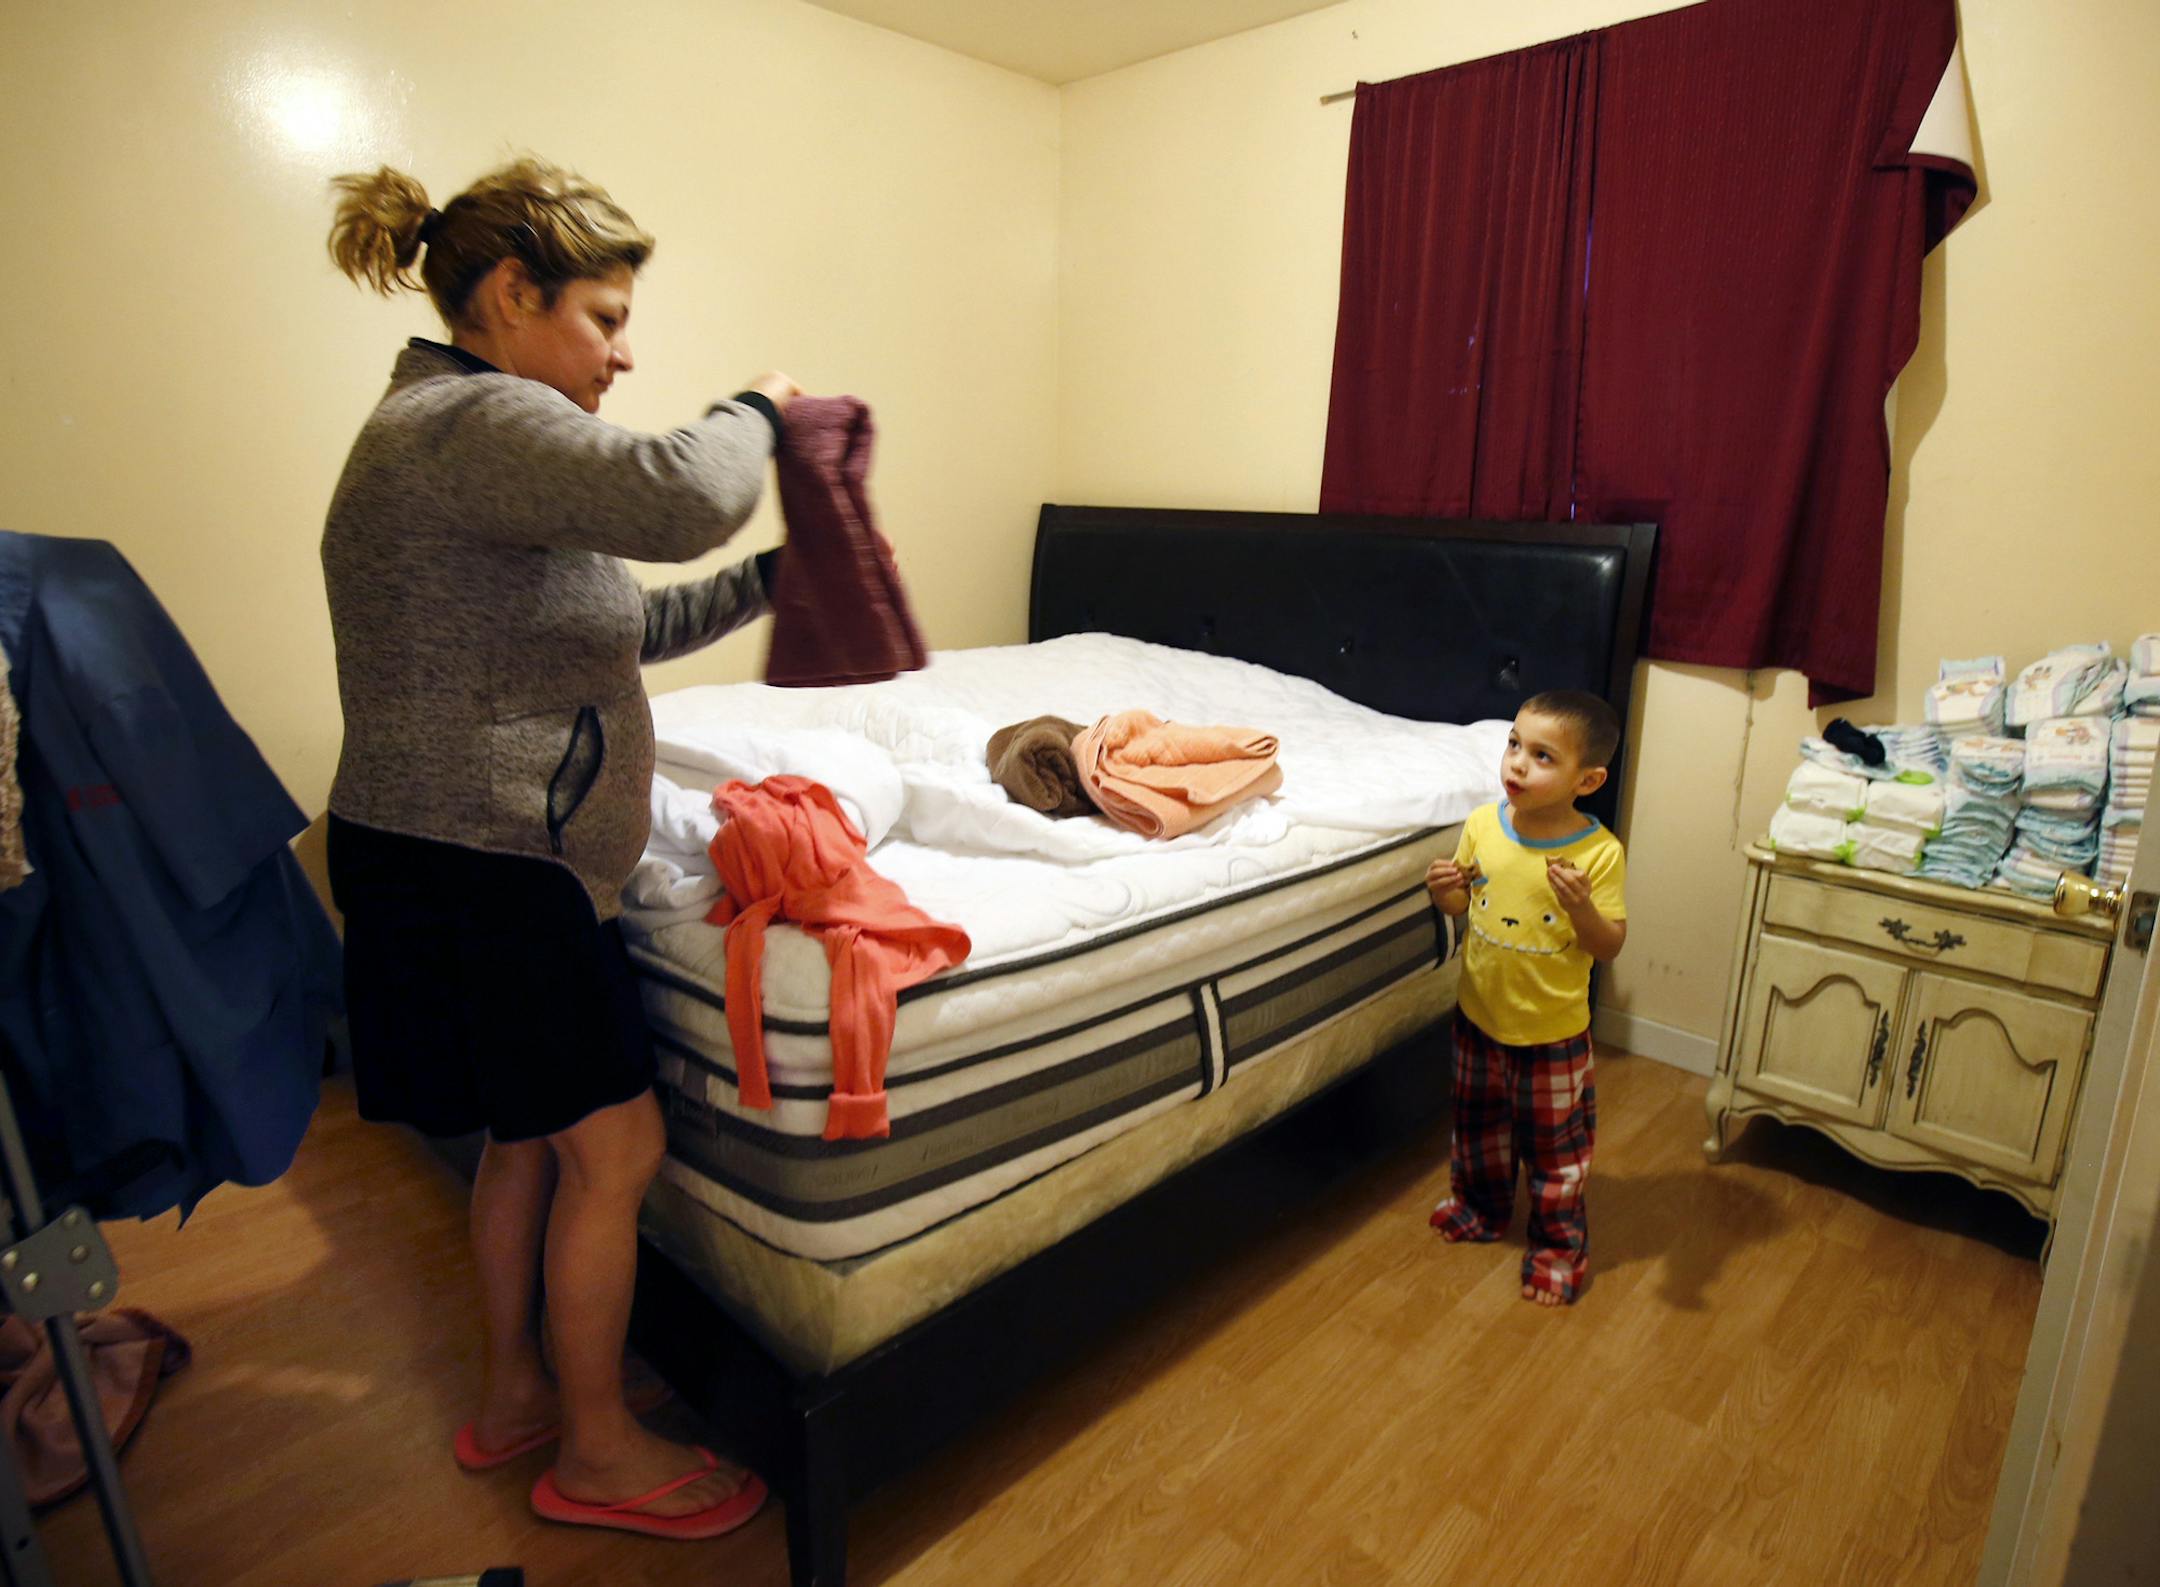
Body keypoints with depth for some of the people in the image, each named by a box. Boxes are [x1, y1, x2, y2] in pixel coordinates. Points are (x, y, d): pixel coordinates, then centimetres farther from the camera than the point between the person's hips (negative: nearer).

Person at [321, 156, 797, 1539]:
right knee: (615, 1147, 2)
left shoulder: (476, 437, 17)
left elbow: (620, 622, 18)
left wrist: (776, 575, 9)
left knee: (531, 1133, 20)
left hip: (497, 861, 10)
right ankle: (597, 1450, 24)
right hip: (474, 868, -10)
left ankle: (514, 1396, 40)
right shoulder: (468, 422, -17)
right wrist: (759, 410, -13)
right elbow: (683, 498, -35)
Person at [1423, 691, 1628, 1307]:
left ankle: (1559, 1245, 37)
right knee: (1477, 1124, 25)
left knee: (1554, 1145, 15)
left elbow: (1610, 946, -16)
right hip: (1479, 1016, 4)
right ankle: (1481, 1207, 50)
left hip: (1552, 1033, -4)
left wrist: (1582, 909, -35)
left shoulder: (1600, 852, -20)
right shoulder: (1482, 824, -9)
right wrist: (1443, 891, -19)